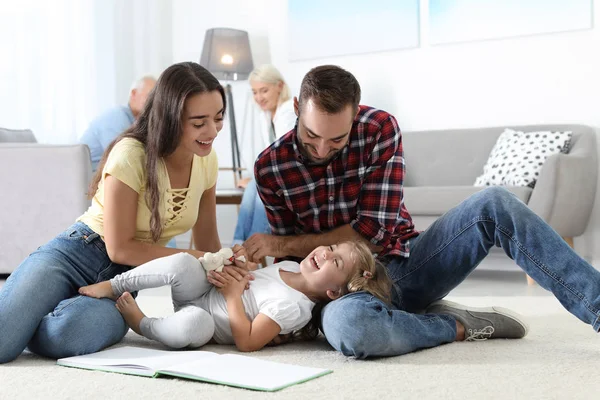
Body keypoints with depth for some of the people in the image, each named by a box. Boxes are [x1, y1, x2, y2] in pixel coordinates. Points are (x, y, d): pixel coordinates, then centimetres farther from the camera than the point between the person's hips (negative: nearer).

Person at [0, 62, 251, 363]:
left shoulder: (206, 160, 0)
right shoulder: (131, 155, -19)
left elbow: (208, 243, 9)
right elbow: (120, 248, -17)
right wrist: (196, 258, -17)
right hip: (78, 255, -5)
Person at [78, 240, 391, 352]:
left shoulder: (294, 307, -23)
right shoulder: (290, 266, 2)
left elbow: (247, 343, -27)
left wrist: (233, 295, -22)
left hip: (200, 320, -6)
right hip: (199, 292, 7)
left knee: (194, 324, -42)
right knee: (182, 263, -25)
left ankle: (142, 324, -12)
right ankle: (112, 287, -11)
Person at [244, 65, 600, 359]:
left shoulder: (380, 127, -11)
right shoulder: (270, 167, -8)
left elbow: (375, 231, -14)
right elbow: (290, 252, 3)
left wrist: (286, 244, -17)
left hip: (404, 263, 2)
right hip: (344, 287, -1)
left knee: (495, 204, -22)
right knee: (344, 324, -42)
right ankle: (457, 326, -16)